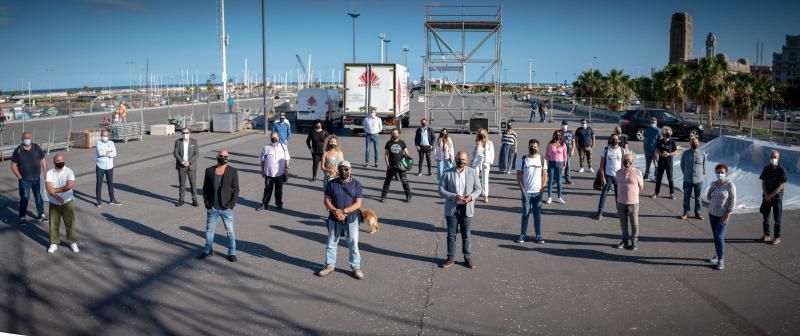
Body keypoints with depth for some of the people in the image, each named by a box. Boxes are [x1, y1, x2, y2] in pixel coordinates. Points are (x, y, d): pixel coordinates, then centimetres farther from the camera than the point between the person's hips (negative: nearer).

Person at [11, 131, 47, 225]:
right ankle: (22, 217, 11)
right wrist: (19, 177, -10)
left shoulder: (37, 148, -1)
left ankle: (41, 214, 26)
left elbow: (43, 160, 6)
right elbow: (13, 165, -3)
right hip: (24, 180, -2)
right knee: (24, 198, 0)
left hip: (37, 178, 2)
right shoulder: (18, 150, -7)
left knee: (39, 197, 12)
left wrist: (44, 172, -2)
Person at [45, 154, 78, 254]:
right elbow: (48, 187, -15)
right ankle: (54, 243, 21)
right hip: (54, 203, 1)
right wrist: (57, 197, -28)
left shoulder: (69, 172, -7)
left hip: (67, 203, -1)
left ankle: (73, 242, 19)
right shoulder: (50, 173, -3)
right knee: (54, 224, 8)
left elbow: (70, 185, -21)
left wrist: (55, 190, -17)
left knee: (70, 223, 6)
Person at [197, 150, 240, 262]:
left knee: (230, 231, 4)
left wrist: (231, 204, -10)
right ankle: (208, 250, 29)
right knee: (209, 230, 13)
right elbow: (205, 188, 7)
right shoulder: (209, 171, 3)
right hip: (212, 208, 2)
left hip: (226, 208, -2)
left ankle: (232, 253, 16)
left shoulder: (233, 171, -2)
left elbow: (236, 189, -2)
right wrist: (207, 203, -2)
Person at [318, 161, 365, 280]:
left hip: (351, 219, -1)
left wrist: (343, 211, -21)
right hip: (334, 219, 2)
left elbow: (358, 203, -10)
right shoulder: (332, 184, -2)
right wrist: (335, 211, -21)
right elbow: (327, 200, -3)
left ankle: (356, 267, 21)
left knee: (353, 244, 7)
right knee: (331, 243, 13)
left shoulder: (356, 184, -6)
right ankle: (329, 265, 28)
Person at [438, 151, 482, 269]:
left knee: (467, 235, 9)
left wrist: (471, 196, -17)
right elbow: (441, 190, -5)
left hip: (467, 208, 0)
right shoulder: (447, 173, -4)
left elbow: (478, 188, 4)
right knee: (451, 235, 9)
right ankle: (451, 258, 21)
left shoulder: (473, 172, 0)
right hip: (451, 208, 0)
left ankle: (468, 257, 24)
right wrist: (454, 196, -20)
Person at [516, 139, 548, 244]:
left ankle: (538, 236, 11)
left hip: (538, 192, 1)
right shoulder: (523, 160, -2)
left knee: (537, 214, 6)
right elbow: (519, 176, 0)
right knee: (525, 213, 5)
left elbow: (544, 175, 5)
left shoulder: (542, 160, 3)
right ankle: (522, 234, 13)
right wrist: (522, 189, -7)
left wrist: (542, 187, -5)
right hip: (526, 192, -1)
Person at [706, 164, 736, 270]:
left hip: (723, 215, -6)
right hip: (712, 214, 6)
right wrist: (713, 203, 1)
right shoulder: (713, 184, 3)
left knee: (719, 236, -11)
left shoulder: (730, 185, -13)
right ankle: (718, 255, 27)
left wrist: (727, 216, -16)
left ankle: (721, 260, -1)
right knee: (715, 236, 13)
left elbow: (732, 202, -14)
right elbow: (708, 196, 20)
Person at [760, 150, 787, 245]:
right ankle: (766, 235, 23)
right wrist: (766, 195, -9)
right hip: (766, 197, 4)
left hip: (777, 197, -4)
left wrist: (770, 195, -14)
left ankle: (777, 238, 12)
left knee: (777, 219, 3)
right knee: (765, 217, 10)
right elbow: (763, 183, 2)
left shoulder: (782, 170, -10)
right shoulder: (766, 169, 3)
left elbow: (781, 186, -12)